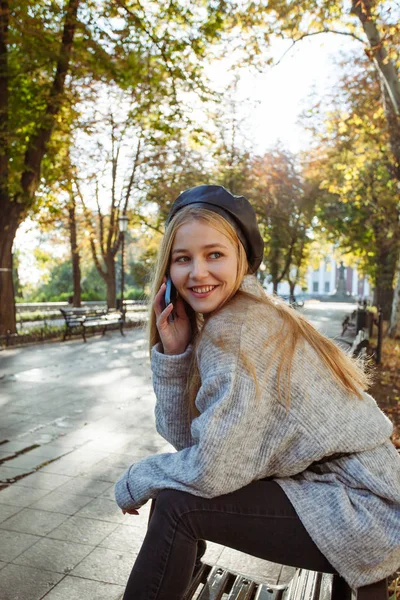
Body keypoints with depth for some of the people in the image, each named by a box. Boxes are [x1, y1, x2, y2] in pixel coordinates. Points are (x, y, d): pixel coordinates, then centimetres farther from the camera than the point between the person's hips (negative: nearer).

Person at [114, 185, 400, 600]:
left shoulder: (238, 327, -23)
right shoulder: (210, 323, 3)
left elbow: (212, 469, -23)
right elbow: (185, 437, -2)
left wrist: (136, 480, -6)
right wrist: (172, 349, -14)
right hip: (315, 484, 8)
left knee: (178, 505, -14)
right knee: (178, 484, 10)